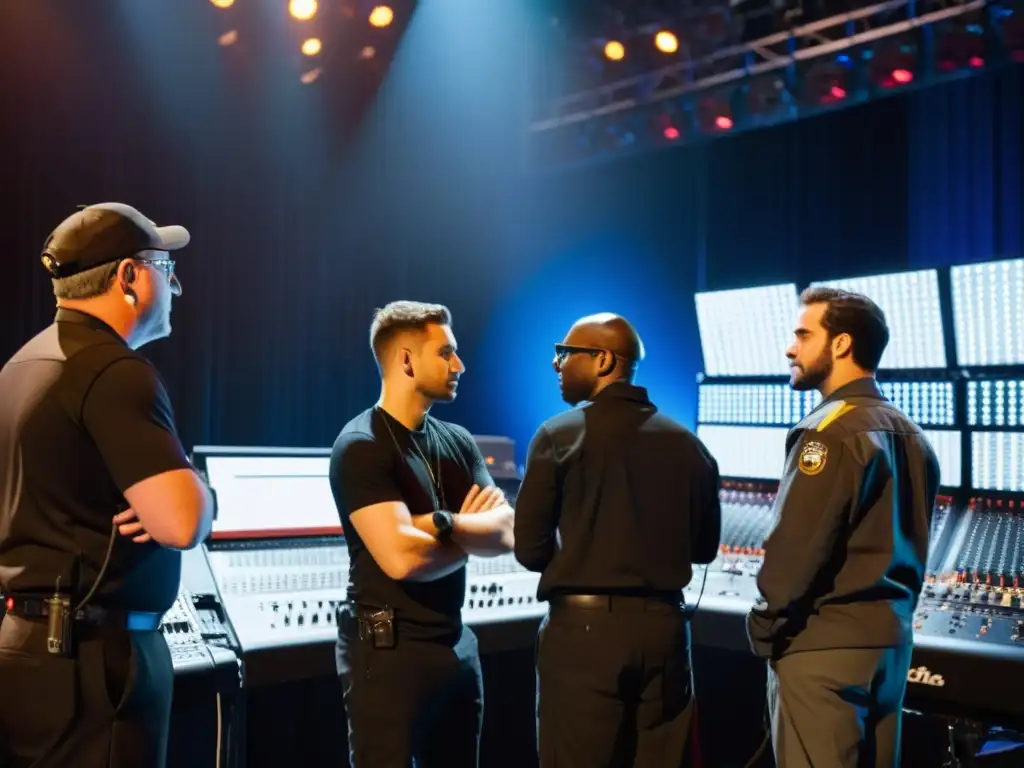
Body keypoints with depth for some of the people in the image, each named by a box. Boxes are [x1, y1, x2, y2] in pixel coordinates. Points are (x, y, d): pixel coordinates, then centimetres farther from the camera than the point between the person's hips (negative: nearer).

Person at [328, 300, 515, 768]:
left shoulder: (457, 441, 9)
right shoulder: (361, 446, -13)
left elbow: (506, 532, -1)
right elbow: (401, 556, -23)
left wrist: (441, 523, -19)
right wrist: (471, 537, -5)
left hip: (455, 643, 7)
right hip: (388, 647, -7)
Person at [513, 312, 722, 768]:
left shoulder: (559, 436, -6)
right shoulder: (686, 443, 6)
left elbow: (530, 549, -7)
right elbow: (705, 547, 12)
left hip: (584, 625, -4)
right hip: (662, 625, 4)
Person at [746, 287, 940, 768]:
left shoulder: (830, 432, -16)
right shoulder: (910, 435, 11)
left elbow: (795, 548, -19)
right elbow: (909, 544, 15)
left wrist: (764, 629, -7)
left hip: (823, 646, -9)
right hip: (890, 639, 9)